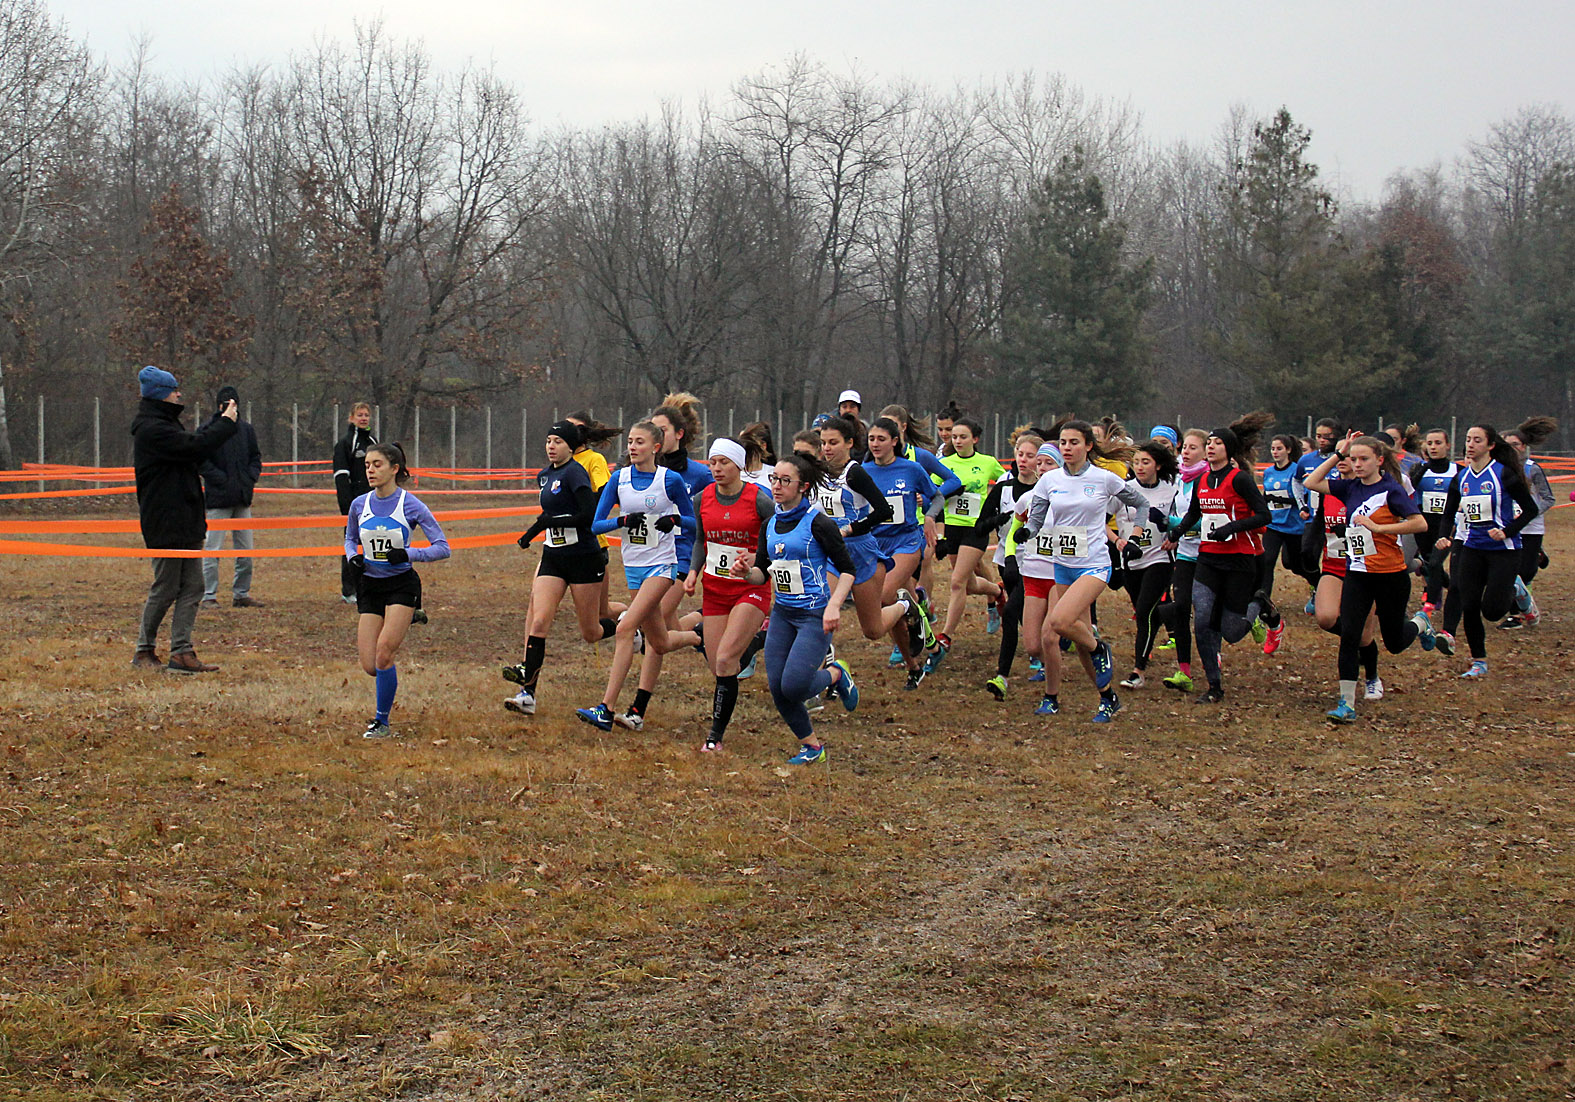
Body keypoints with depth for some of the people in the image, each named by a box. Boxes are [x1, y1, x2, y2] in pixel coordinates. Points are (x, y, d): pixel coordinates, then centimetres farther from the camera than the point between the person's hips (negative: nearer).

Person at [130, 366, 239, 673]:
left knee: (192, 587, 5)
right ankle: (144, 650, 12)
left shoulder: (165, 424, 18)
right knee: (165, 589, -2)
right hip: (166, 526, -10)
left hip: (186, 524, 10)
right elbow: (195, 446, -22)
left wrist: (220, 419, 17)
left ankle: (182, 651, 4)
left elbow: (193, 441, 25)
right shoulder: (152, 429, -15)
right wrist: (226, 423, -10)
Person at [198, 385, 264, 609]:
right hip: (218, 498, -6)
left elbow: (256, 457, 17)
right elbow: (201, 461, -10)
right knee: (212, 549, -5)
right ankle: (208, 596, 0)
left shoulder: (247, 429, 10)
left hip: (243, 498, 6)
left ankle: (241, 594, 19)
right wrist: (222, 480, -15)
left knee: (245, 550, 9)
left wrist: (251, 477, 1)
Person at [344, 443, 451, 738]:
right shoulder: (359, 504, 2)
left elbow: (443, 547, -8)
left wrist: (409, 554, -23)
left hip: (402, 585, -4)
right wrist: (352, 558, 0)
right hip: (369, 586, 4)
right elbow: (350, 538, 22)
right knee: (370, 666, -3)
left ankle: (382, 722, -1)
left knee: (383, 653, -18)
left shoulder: (411, 505, -10)